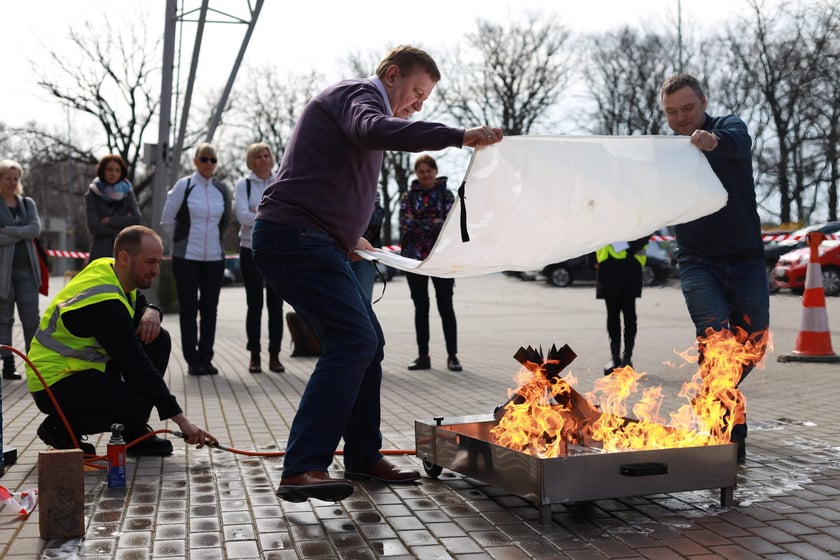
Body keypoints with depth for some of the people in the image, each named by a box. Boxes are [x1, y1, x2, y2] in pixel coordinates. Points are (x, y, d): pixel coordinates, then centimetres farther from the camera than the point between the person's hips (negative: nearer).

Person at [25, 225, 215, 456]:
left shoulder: (110, 269, -1)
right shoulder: (104, 303, -28)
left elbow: (141, 304, 18)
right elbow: (136, 365, -30)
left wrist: (151, 313, -11)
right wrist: (182, 421, -29)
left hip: (83, 366, 10)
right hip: (55, 383, -10)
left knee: (159, 340, -1)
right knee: (139, 402, -29)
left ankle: (134, 433, 5)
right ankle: (61, 428, -4)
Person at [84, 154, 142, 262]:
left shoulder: (127, 193, 8)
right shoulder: (92, 195, 2)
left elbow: (137, 218, -6)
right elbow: (94, 227, -8)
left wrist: (109, 220, -9)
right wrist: (123, 225, -7)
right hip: (101, 252, -1)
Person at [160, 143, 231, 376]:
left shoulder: (222, 190, 6)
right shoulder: (184, 185, -4)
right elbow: (167, 220, 2)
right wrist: (181, 240, 10)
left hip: (214, 258, 3)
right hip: (186, 257, -3)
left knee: (209, 309, 5)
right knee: (188, 308, 1)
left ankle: (206, 359, 13)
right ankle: (193, 361, 6)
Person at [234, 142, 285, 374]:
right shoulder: (243, 184, 3)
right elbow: (243, 216, -10)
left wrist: (258, 214, -11)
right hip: (251, 249, -1)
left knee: (276, 303, 1)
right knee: (254, 303, 2)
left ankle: (275, 355, 6)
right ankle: (254, 356, 9)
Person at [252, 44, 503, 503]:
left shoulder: (358, 102, 28)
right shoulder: (357, 94, -4)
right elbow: (372, 131, -30)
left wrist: (349, 239, 22)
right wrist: (459, 136, -34)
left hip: (310, 241, 11)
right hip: (293, 237, -11)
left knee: (367, 341, 12)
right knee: (353, 340, -22)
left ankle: (362, 457, 21)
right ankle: (302, 470, -24)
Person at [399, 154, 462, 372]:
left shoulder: (446, 195, 5)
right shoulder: (408, 196, 9)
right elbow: (404, 224, -5)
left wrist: (418, 224, -15)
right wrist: (433, 224, -13)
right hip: (415, 257, 2)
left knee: (446, 306, -2)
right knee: (421, 307, 6)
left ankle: (452, 356, 3)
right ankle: (423, 356, 12)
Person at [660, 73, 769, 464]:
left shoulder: (728, 127, -1)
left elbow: (739, 142, -26)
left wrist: (715, 140, -50)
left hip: (746, 259, 0)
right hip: (698, 262, 0)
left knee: (753, 345, 6)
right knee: (716, 337, -19)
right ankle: (732, 432, -14)